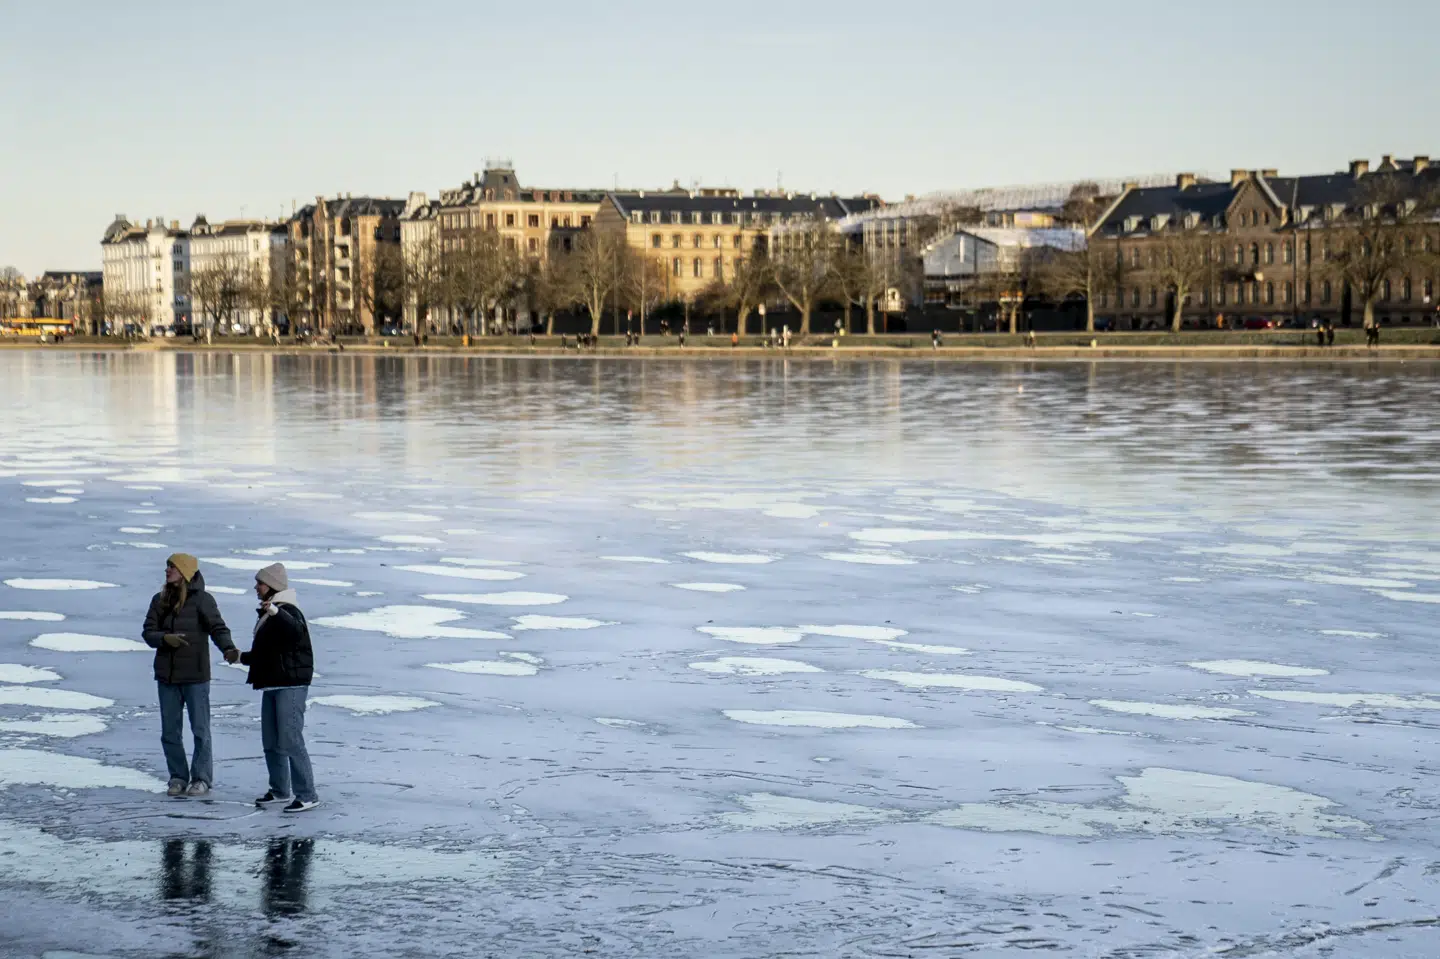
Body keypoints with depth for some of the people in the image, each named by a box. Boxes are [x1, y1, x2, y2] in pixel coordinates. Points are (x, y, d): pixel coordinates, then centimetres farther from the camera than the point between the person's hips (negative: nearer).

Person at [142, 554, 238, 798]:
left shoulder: (202, 600, -6)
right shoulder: (160, 600, 8)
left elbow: (217, 627, -12)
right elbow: (148, 632, 3)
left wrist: (228, 649, -31)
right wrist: (165, 638, -18)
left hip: (195, 675, -5)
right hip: (166, 675, 5)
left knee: (200, 730, 0)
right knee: (170, 731, 9)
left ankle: (202, 779, 8)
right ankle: (178, 777, 19)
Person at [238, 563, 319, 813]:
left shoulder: (289, 612, -11)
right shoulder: (267, 615, 18)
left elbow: (296, 631, -36)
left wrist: (276, 612, -48)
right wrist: (242, 657, 30)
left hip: (291, 684, -10)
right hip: (271, 685, 10)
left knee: (290, 740, -13)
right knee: (270, 742, 14)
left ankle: (307, 795, -11)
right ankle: (280, 791, 26)